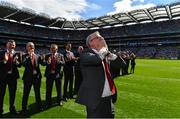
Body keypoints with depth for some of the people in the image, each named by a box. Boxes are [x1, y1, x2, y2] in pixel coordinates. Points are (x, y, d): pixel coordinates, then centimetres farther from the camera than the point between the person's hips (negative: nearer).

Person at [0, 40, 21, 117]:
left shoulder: (17, 54, 1)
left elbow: (19, 65, -3)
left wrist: (16, 61, -23)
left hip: (12, 76, 2)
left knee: (12, 93, 13)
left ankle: (12, 109, 30)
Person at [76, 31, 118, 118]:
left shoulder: (105, 55, 10)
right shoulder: (85, 55, -12)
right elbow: (97, 59, -34)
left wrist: (109, 54, -5)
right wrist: (104, 51, -13)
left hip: (108, 98, 7)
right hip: (95, 99, -7)